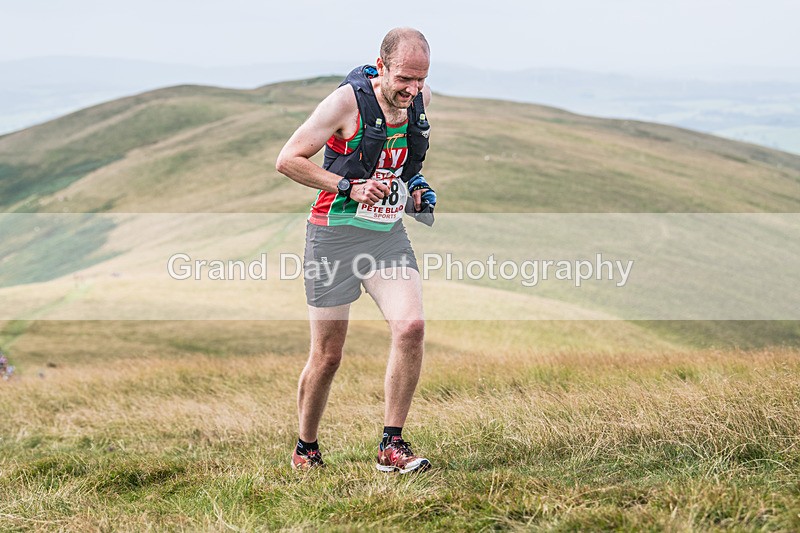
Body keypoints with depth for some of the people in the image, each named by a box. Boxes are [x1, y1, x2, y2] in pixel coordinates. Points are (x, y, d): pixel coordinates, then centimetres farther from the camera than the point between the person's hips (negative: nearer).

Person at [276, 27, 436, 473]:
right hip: (335, 235, -4)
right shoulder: (348, 101, -16)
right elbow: (288, 160, -12)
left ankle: (392, 446, -8)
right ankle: (305, 449, 25)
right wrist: (350, 187, -20)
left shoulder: (421, 98, 2)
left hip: (389, 233, 4)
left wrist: (416, 185, 8)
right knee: (327, 357, 2)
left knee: (411, 327, -17)